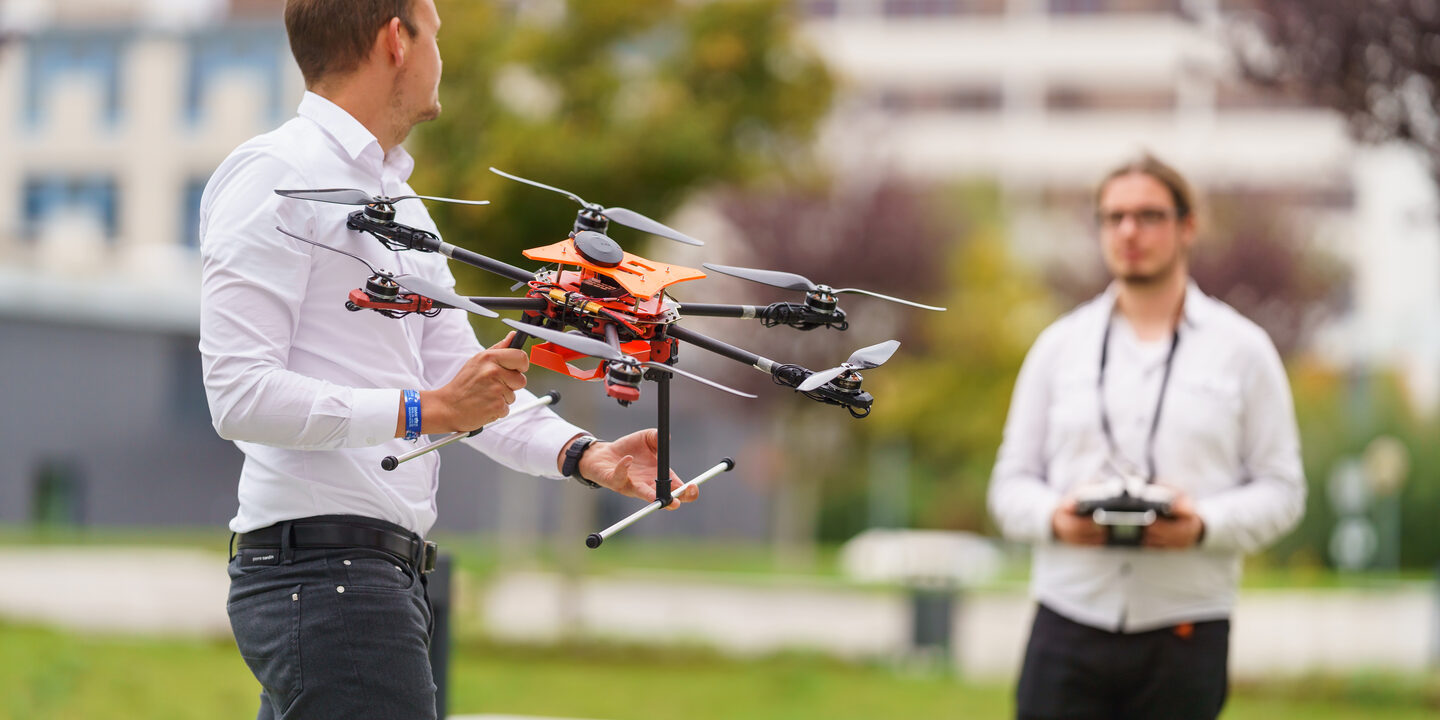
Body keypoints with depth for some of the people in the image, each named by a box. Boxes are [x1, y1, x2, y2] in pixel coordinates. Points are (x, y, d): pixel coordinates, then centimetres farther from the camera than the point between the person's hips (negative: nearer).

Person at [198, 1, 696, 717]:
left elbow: (474, 383, 18)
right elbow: (239, 395, -17)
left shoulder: (400, 203, 23)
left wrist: (582, 454, 1)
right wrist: (422, 410, -20)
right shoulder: (276, 176, -9)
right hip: (322, 570, -10)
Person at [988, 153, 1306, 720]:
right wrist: (1054, 517, -9)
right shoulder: (1059, 345, 13)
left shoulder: (1241, 348, 7)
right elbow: (1011, 482, 14)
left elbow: (1281, 488, 5)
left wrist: (1205, 526, -15)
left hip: (1183, 635, -1)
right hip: (1069, 627, 1)